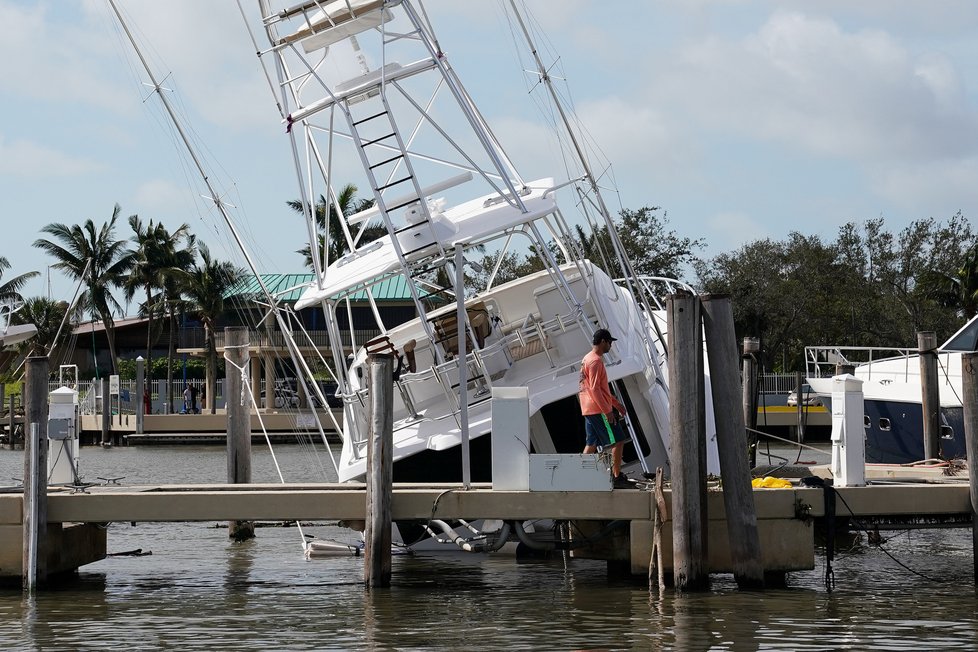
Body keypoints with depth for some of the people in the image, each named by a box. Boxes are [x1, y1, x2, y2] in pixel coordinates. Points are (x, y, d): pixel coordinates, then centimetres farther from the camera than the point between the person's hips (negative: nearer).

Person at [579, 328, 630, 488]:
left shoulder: (588, 359, 18)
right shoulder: (595, 361, -15)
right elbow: (595, 389, -21)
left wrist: (616, 403, 26)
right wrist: (607, 411, -21)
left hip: (589, 410, 10)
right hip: (599, 409, -10)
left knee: (591, 445, 12)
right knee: (618, 441, -5)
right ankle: (617, 477, -5)